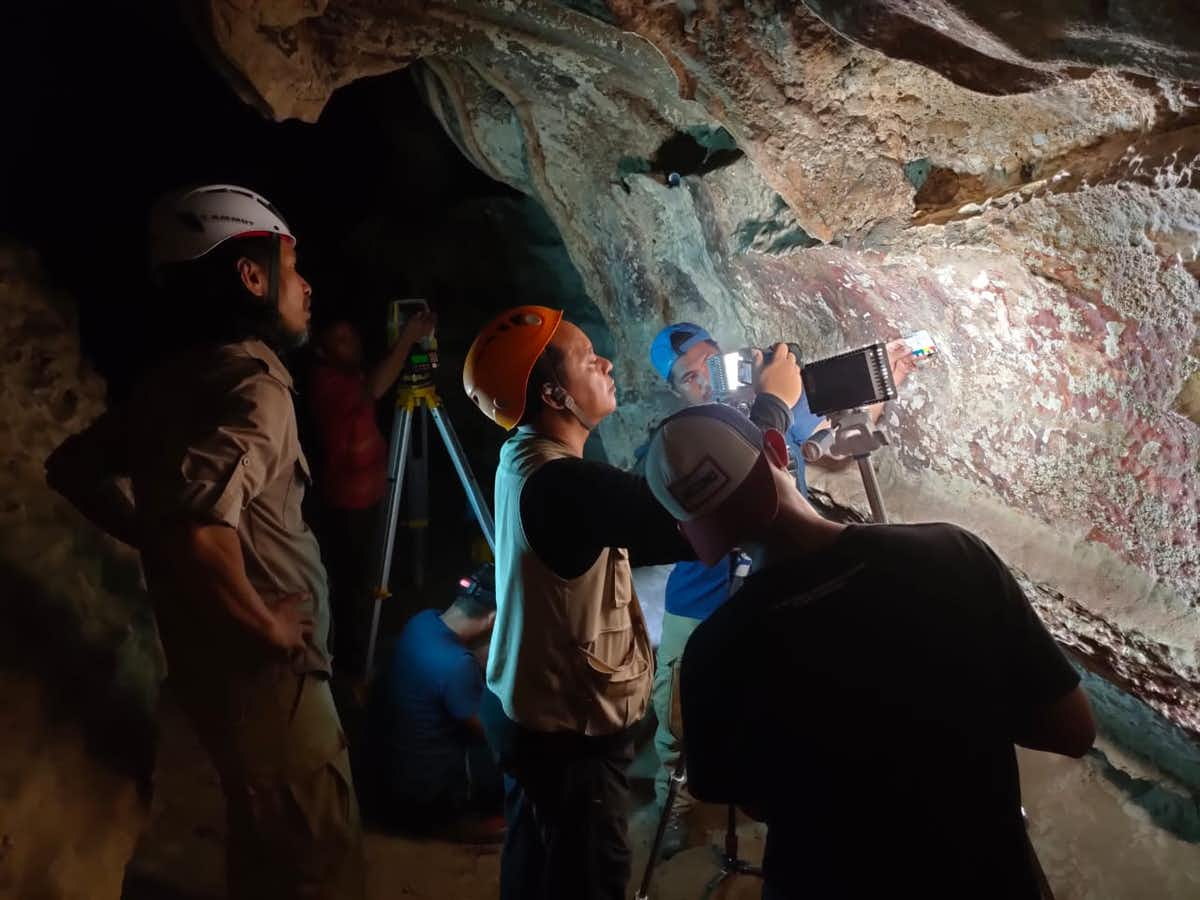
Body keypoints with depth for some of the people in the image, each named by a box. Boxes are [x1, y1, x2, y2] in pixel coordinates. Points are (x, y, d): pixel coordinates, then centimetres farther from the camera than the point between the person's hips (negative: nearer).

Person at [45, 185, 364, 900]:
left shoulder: (176, 381, 7)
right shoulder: (254, 380, -22)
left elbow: (73, 467, 19)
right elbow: (200, 525, -37)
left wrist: (150, 540, 13)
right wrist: (268, 628, -23)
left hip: (210, 658, 9)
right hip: (263, 671, -9)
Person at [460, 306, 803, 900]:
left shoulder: (526, 458, 2)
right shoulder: (561, 483, -30)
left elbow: (633, 538, 5)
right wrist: (772, 406, -18)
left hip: (535, 711, 9)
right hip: (571, 729, -9)